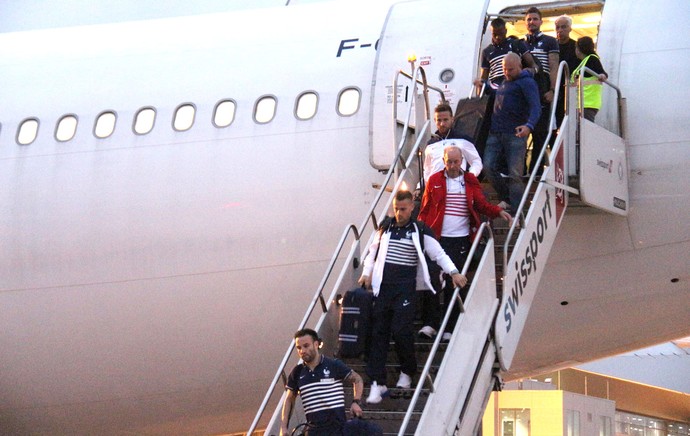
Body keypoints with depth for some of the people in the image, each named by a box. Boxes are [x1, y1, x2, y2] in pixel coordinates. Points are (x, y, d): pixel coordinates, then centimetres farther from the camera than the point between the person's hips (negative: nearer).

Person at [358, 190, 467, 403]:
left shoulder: (420, 231, 3)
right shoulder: (385, 229, 13)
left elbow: (439, 254, 5)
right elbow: (372, 252, 22)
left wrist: (454, 272, -7)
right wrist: (366, 274, 9)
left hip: (406, 288, -3)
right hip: (382, 286, 3)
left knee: (401, 330, -13)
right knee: (378, 332, -2)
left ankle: (407, 372, 14)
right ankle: (377, 383, -2)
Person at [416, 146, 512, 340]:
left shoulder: (471, 181, 9)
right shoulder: (434, 181, 8)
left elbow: (481, 205, 10)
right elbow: (425, 210, 10)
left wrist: (499, 212, -7)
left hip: (461, 239, 0)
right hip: (437, 237, 0)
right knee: (431, 280, -9)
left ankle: (450, 328, 5)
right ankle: (430, 323, -5)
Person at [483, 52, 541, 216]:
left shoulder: (526, 83, -3)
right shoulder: (504, 83, 22)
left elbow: (535, 107, -17)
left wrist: (529, 125, -35)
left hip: (515, 135, -7)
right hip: (495, 133, 7)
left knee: (515, 174, -7)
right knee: (488, 167, -5)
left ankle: (516, 213, -3)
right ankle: (505, 199, 13)